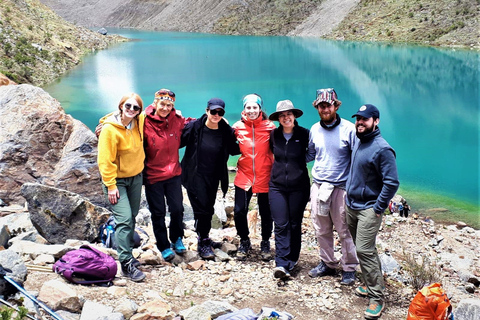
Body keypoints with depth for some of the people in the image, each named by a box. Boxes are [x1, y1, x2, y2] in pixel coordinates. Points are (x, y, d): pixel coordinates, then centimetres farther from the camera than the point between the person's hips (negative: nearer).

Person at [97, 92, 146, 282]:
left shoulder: (139, 123, -5)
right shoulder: (110, 129, -22)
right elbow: (105, 160, -20)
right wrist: (111, 186, -20)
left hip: (136, 177, 6)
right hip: (116, 180, -6)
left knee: (132, 217, 15)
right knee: (124, 219, -13)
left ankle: (126, 251, 31)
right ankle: (126, 263, -9)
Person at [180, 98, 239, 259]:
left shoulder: (226, 131, -4)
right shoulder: (194, 127, -12)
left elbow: (233, 149, 8)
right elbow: (179, 142, -6)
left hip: (213, 177, 4)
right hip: (195, 175, -4)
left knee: (209, 209, 15)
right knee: (202, 208, -7)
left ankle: (204, 239, 33)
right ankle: (203, 243, 7)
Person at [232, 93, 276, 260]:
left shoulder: (269, 126, -3)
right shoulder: (238, 127, 1)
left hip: (265, 176, -1)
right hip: (244, 176, 1)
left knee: (266, 213, 7)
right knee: (239, 211, -4)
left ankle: (265, 243, 30)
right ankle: (244, 241, 22)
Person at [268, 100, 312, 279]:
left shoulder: (304, 134, -7)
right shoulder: (274, 135, 2)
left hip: (298, 187, -1)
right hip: (277, 186, 2)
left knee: (295, 225, 8)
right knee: (281, 225, -4)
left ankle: (292, 261, 22)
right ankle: (281, 264, -6)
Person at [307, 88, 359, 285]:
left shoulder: (349, 129, -6)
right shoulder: (314, 130, 8)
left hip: (341, 187, -4)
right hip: (318, 186, 4)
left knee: (345, 231, 1)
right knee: (321, 230, 11)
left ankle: (349, 268, 17)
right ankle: (327, 264, 27)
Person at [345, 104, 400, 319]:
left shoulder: (382, 149, -18)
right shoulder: (357, 143, 7)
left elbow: (392, 183, -19)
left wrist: (378, 208, -16)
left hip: (369, 209, -8)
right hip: (351, 205, 8)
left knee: (365, 250, -11)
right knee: (362, 248, 15)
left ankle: (376, 297, -2)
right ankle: (371, 284, 30)